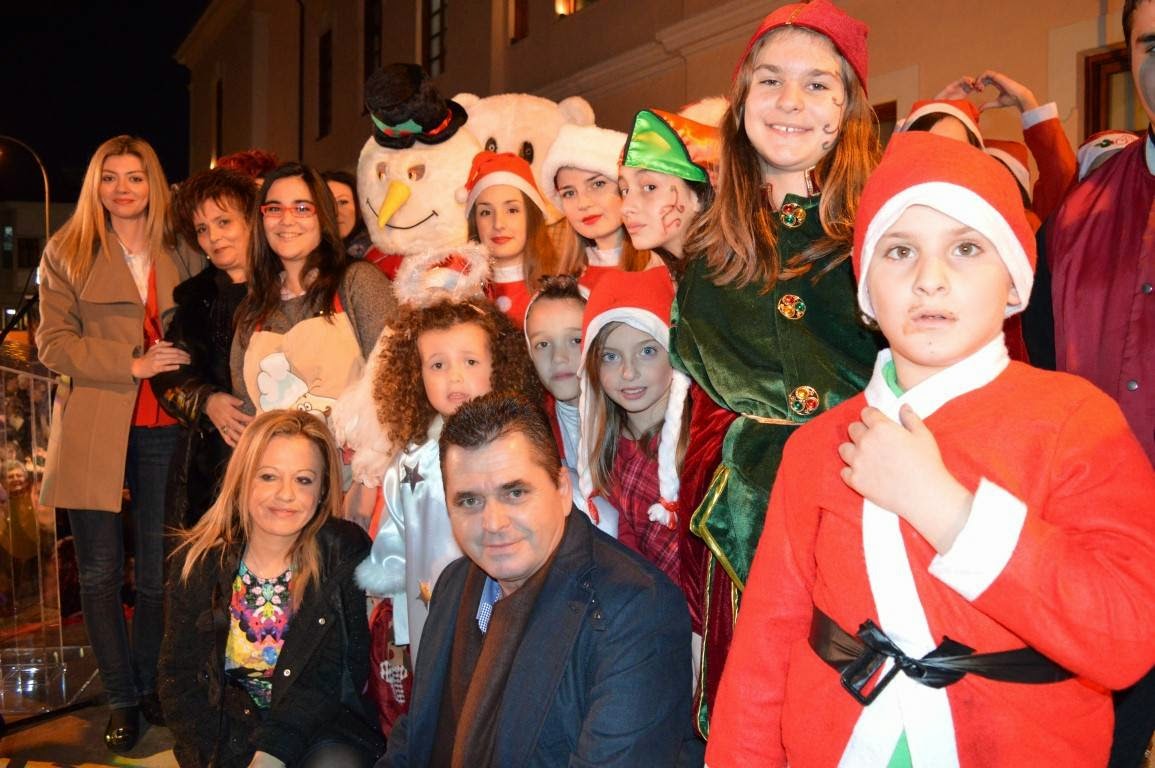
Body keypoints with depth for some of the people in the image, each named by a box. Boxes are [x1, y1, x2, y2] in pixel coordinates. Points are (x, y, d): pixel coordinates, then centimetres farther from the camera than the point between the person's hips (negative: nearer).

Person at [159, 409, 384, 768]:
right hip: (228, 731, 1)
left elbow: (341, 672, -11)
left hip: (322, 727, -1)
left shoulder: (345, 554, -8)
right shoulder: (198, 562, -3)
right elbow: (179, 677, 1)